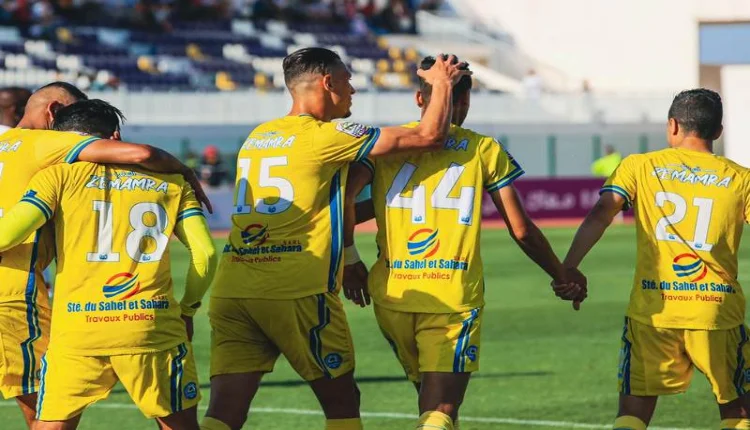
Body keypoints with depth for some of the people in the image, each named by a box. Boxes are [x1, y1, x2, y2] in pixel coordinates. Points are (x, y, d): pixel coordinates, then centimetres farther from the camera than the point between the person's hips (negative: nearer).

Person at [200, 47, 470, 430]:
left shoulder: (257, 137, 18)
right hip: (296, 293, -6)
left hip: (229, 291, 6)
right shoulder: (326, 137, -3)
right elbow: (429, 136, 0)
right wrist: (442, 83, 18)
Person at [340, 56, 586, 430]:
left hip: (393, 294, 3)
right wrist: (562, 276, 21)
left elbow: (345, 193, -8)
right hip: (454, 299, -3)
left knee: (431, 396, 22)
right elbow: (521, 230, 7)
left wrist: (350, 259, 2)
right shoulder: (484, 150, 7)